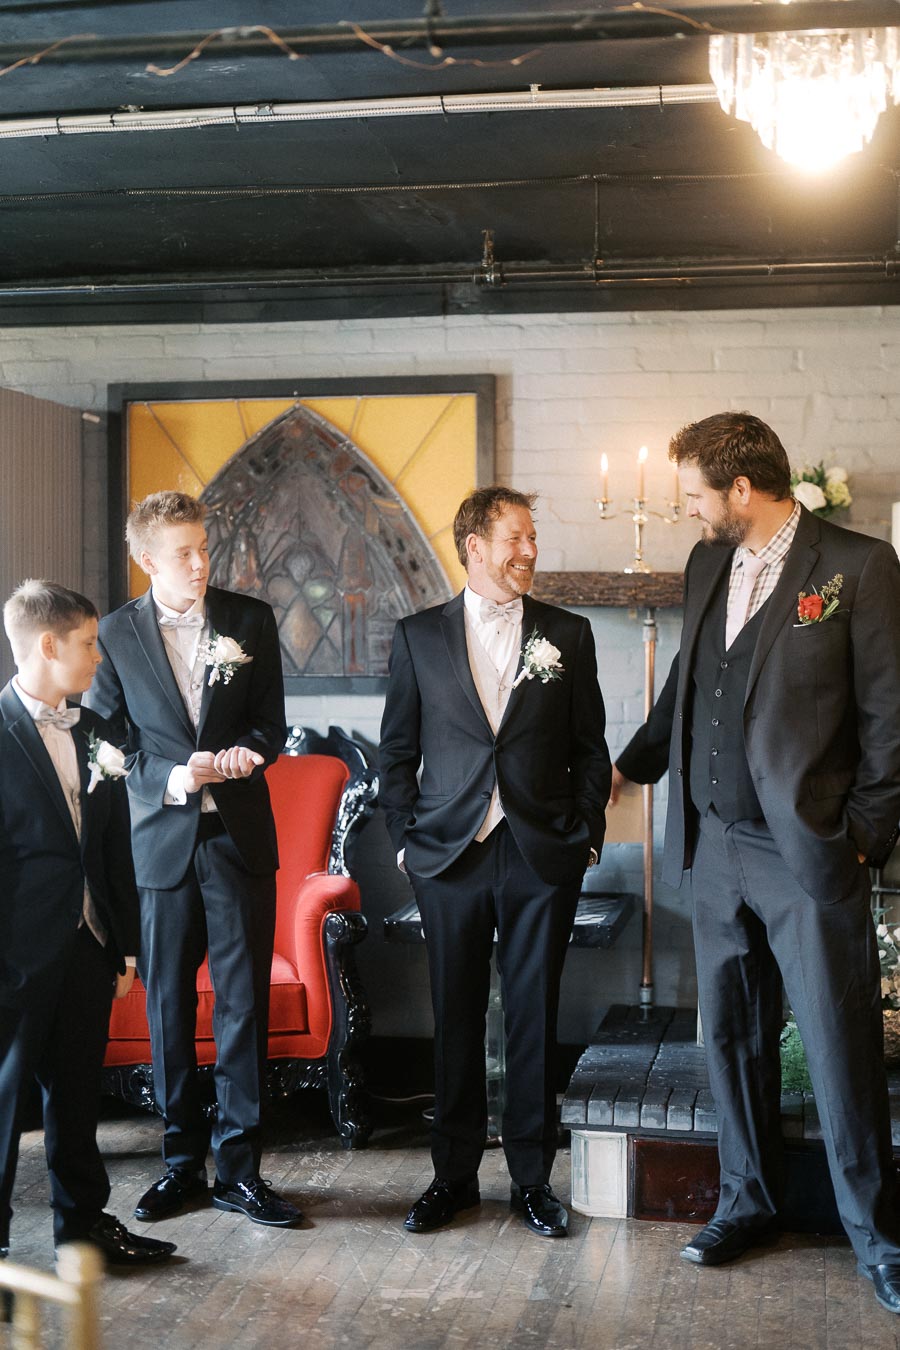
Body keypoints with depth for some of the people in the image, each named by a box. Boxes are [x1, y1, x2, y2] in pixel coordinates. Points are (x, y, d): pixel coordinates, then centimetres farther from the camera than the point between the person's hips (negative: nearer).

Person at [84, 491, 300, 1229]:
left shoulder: (251, 620, 4)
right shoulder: (117, 634, 2)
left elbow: (271, 726, 6)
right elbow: (110, 744, 2)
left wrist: (243, 755, -16)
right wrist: (173, 778, -15)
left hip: (240, 838, 0)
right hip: (161, 842, 0)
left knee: (245, 1003, 1)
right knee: (168, 1006, 7)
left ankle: (240, 1166, 10)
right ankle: (183, 1160, 20)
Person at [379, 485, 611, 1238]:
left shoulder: (568, 634, 6)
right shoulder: (419, 636, 5)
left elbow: (591, 748, 8)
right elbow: (397, 748, 8)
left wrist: (586, 836, 2)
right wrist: (405, 837, 3)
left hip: (541, 857, 0)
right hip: (450, 855, 0)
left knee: (534, 1019, 5)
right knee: (456, 1019, 7)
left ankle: (532, 1177, 17)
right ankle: (455, 1175, 20)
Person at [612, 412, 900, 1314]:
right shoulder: (706, 565, 10)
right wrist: (630, 766, 26)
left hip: (809, 855, -6)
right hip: (716, 849, 6)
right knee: (733, 1038, 14)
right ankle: (748, 1200, 30)